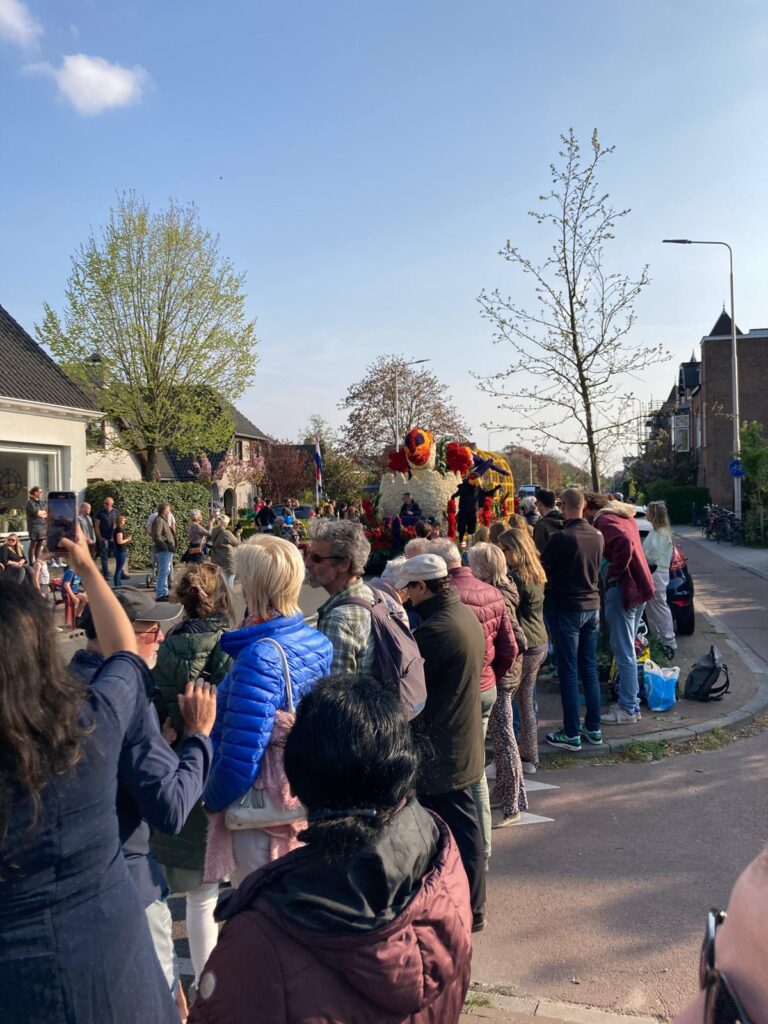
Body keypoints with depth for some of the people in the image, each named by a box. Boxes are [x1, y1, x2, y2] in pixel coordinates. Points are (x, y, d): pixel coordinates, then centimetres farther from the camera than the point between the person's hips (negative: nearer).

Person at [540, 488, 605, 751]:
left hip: (566, 608, -6)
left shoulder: (561, 537, -18)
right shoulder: (597, 536, 3)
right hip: (592, 606, 6)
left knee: (568, 672, 1)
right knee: (589, 669, 14)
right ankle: (594, 728, 21)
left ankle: (572, 734, 7)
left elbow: (543, 570, -10)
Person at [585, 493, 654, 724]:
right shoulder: (624, 516, 16)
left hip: (622, 590, -10)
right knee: (627, 650, 18)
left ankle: (628, 709, 5)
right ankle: (631, 702, 26)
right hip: (638, 586, 10)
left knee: (623, 652, -2)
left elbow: (624, 543, -30)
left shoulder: (604, 520, -14)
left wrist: (614, 573, -18)